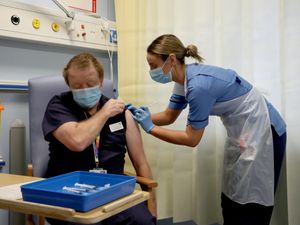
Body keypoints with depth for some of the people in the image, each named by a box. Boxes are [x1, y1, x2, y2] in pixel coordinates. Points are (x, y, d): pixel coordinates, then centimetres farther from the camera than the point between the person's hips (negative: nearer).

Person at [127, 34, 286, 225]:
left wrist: (150, 128, -18)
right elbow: (169, 116, 8)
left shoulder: (198, 85, -29)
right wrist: (139, 115, -6)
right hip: (243, 131, 9)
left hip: (262, 131, -9)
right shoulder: (185, 78, -1)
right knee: (232, 199, 14)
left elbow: (192, 139, -22)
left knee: (249, 206, 1)